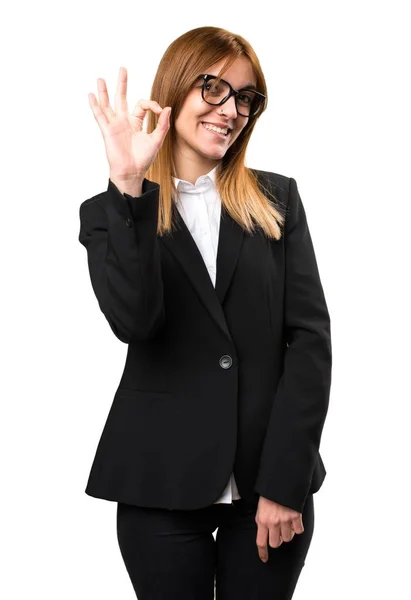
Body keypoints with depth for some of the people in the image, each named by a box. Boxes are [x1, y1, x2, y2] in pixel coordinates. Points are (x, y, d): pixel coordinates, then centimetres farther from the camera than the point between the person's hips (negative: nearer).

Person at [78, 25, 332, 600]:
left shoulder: (277, 199, 6)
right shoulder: (112, 212, 3)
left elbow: (310, 337, -2)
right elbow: (134, 321, -16)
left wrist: (284, 481, -9)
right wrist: (128, 189, -23)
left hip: (273, 482, 2)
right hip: (162, 486, -1)